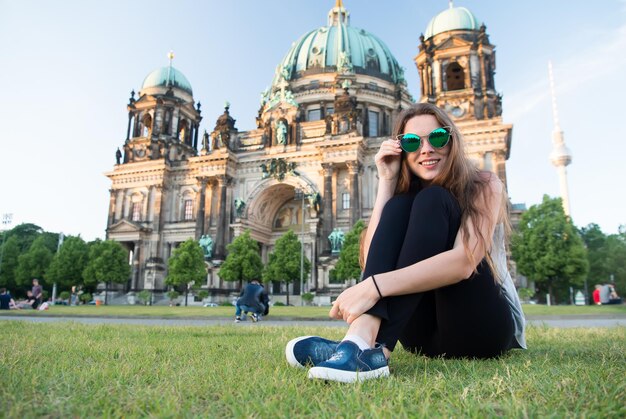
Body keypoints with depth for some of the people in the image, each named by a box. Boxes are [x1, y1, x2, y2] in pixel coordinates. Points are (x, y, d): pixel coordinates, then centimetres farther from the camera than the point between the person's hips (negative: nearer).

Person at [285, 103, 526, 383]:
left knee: (431, 201, -23)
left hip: (483, 325, -3)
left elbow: (464, 262, -25)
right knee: (398, 206, -17)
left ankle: (373, 350, -40)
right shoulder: (407, 197, 8)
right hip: (427, 335, 3)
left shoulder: (484, 186, -4)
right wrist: (386, 182, -11)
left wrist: (375, 286, -37)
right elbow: (373, 261, -11)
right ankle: (364, 337, -38)